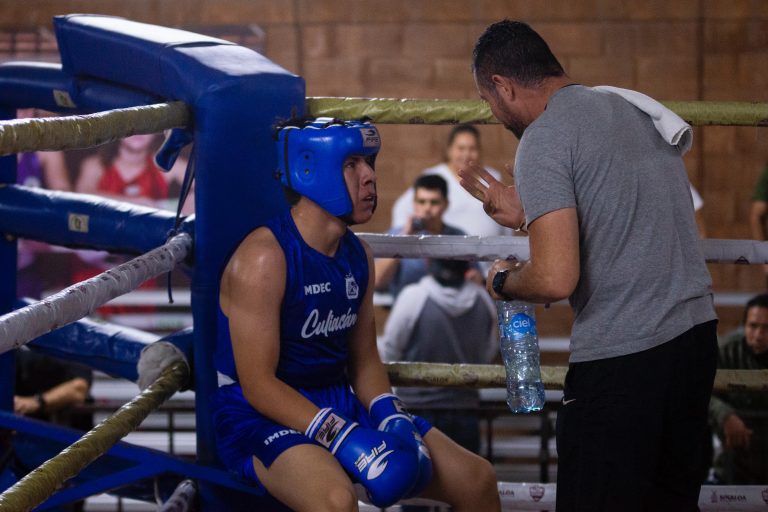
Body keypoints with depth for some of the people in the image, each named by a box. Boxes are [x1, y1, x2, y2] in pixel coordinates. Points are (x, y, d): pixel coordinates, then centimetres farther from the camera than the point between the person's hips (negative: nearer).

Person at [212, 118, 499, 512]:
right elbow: (257, 384, -20)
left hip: (339, 402, 8)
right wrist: (343, 438, -27)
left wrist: (391, 419, -6)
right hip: (262, 418, -8)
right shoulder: (264, 258, -18)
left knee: (477, 480, 1)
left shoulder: (357, 255, 7)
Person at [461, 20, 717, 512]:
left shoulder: (544, 140, -11)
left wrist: (503, 280, 2)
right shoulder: (642, 108, 13)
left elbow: (556, 280, -19)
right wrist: (530, 215, 27)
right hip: (695, 330, 8)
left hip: (621, 360, -8)